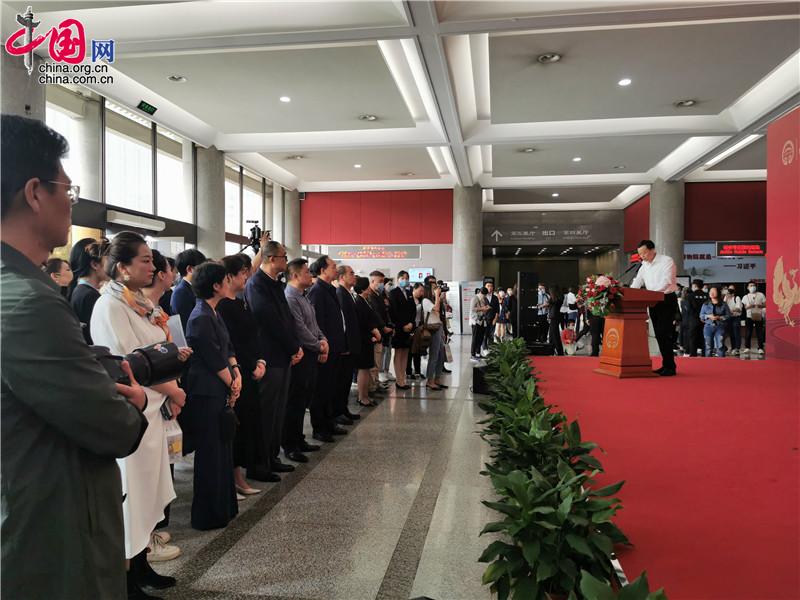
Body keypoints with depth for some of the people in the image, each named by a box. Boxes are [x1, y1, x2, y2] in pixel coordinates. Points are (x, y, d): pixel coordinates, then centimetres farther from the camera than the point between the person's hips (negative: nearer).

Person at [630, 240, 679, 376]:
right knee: (659, 334, 8)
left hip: (667, 300, -7)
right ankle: (666, 365, 14)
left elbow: (666, 282, -22)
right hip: (653, 302, 7)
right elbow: (637, 281, 10)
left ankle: (669, 367, -8)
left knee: (664, 334, -12)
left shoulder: (667, 261, -11)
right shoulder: (644, 264, 12)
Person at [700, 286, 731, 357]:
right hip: (708, 326, 2)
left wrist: (719, 317, -13)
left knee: (720, 346, -8)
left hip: (720, 327, -2)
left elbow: (728, 315, 1)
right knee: (708, 346, 3)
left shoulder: (723, 305, 4)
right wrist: (708, 316, -9)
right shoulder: (705, 305, 11)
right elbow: (701, 315, 10)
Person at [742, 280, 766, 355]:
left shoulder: (760, 295, 8)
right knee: (748, 333, -2)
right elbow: (745, 307, 5)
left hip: (759, 316, -1)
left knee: (760, 333, -2)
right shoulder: (746, 297, 12)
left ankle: (760, 348, 3)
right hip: (749, 316, 1)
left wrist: (760, 305, -15)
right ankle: (747, 347, 5)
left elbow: (765, 304, 5)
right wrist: (749, 306, -16)